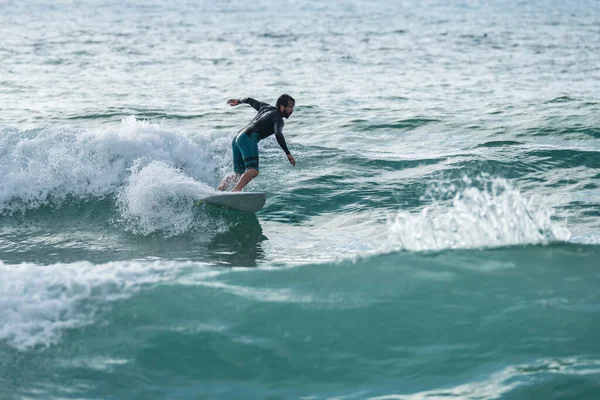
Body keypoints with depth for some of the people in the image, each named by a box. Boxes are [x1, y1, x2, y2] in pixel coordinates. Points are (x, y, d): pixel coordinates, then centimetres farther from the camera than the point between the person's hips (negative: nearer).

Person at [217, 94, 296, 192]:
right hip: (248, 139, -10)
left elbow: (250, 100, 40)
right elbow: (278, 135, -17)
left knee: (238, 173, 19)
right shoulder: (278, 119, 0)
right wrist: (288, 153, -21)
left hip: (237, 138, 10)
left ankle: (218, 191, 12)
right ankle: (235, 191, -47)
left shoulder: (266, 108, 25)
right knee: (253, 171, -26)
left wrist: (239, 101, 60)